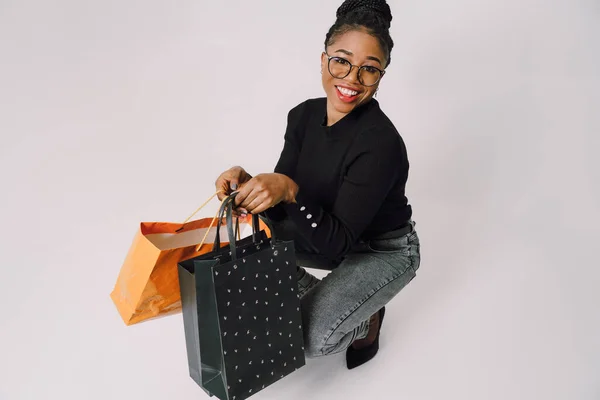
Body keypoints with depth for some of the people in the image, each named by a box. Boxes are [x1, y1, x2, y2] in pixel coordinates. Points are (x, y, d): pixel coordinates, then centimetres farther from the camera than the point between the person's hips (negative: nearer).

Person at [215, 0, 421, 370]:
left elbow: (337, 243, -31)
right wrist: (248, 184, -29)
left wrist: (289, 192, -44)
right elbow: (280, 208, -10)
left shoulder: (381, 143, -32)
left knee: (310, 339, -21)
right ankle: (320, 299, 12)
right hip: (333, 237, 7)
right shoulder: (303, 116, -11)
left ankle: (367, 317, 12)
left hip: (386, 251, -6)